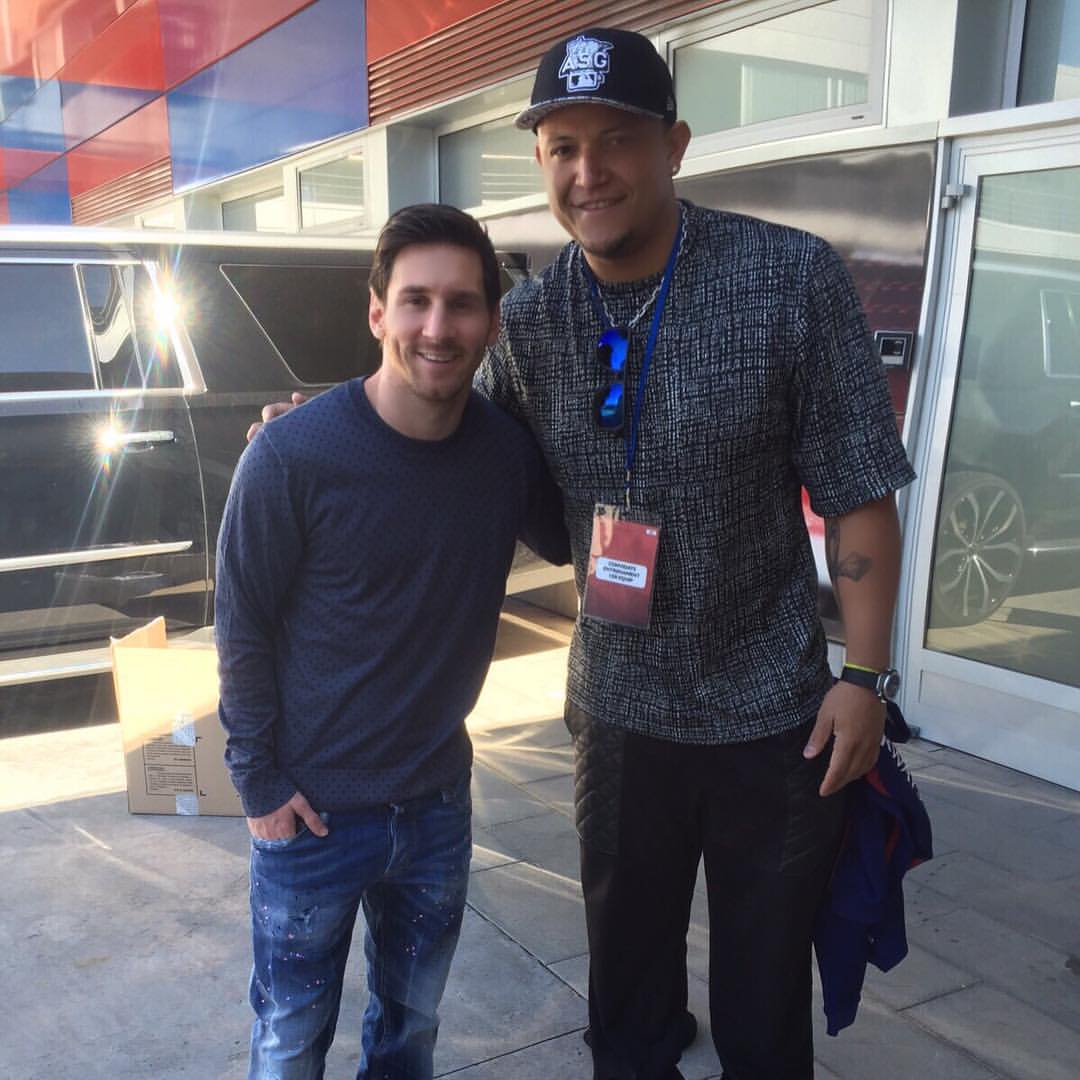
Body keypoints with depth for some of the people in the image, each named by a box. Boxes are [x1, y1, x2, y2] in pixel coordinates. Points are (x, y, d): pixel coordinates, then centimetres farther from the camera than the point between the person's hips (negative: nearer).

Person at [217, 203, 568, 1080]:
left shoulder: (509, 449, -10)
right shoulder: (292, 457, -21)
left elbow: (569, 543, 10)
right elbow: (243, 629, -11)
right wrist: (259, 781, -8)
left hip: (438, 800, 3)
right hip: (313, 809, -3)